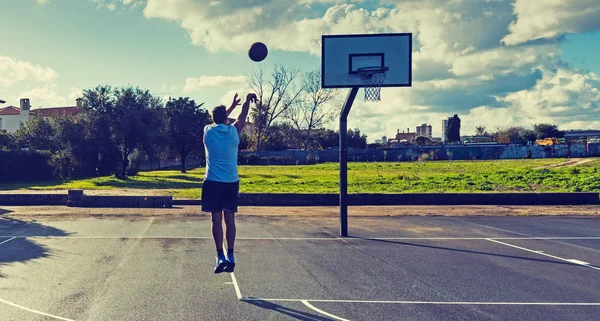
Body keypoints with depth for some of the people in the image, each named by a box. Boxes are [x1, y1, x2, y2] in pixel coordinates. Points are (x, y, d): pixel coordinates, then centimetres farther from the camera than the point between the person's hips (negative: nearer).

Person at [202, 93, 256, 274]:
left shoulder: (208, 131, 0)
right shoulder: (233, 131, -2)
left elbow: (218, 121, 23)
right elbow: (242, 117, 19)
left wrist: (232, 106, 35)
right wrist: (248, 100, 33)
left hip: (213, 182, -1)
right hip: (231, 182, 1)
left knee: (217, 219, -1)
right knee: (230, 219, 5)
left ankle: (220, 257, -7)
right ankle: (230, 256, 5)